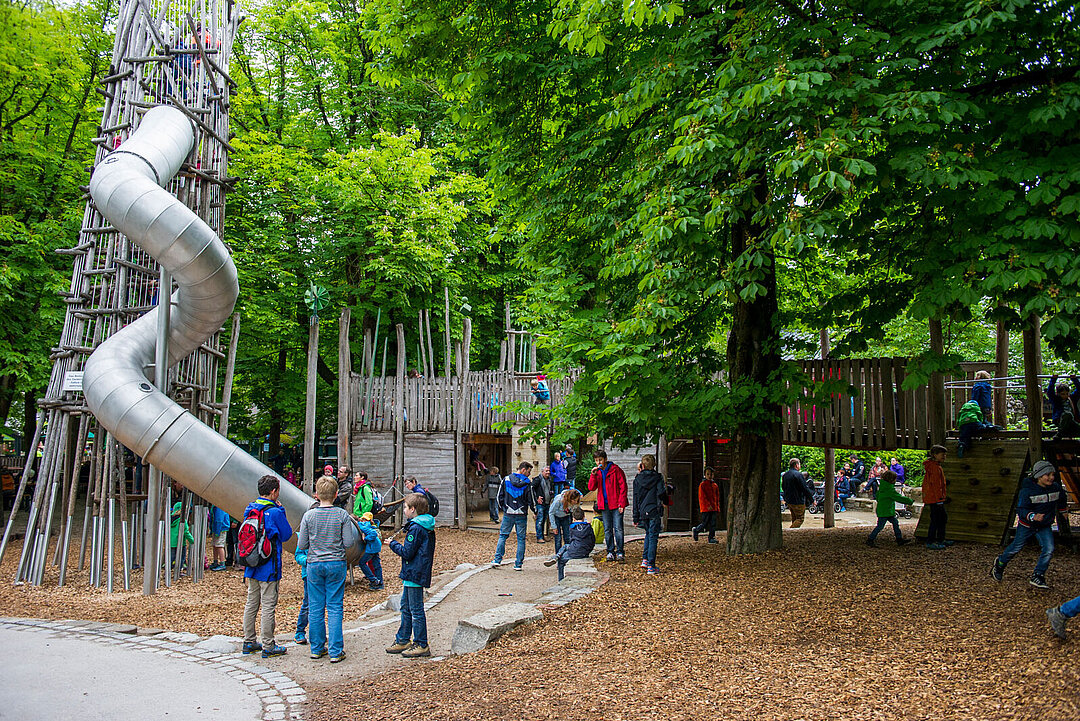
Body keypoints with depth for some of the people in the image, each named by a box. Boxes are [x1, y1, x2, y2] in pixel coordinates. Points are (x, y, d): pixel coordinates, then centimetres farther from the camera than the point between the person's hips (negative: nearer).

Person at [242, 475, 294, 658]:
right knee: (268, 606, -1)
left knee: (251, 604, 15)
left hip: (252, 566, 7)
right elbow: (286, 534, -6)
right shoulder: (275, 512, -17)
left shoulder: (249, 510, 6)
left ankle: (249, 642, 23)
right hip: (269, 567, -7)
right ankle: (268, 646, 4)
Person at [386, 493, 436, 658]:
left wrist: (393, 544, -6)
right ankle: (402, 641, 27)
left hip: (415, 574, -10)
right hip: (412, 574, 10)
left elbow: (407, 552, -20)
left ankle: (421, 645, 5)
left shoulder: (416, 528, -20)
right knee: (406, 607, 18)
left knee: (416, 610, -2)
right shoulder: (427, 527, 11)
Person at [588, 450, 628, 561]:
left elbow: (623, 487, -6)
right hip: (604, 505, 5)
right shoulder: (597, 472, 11)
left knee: (618, 528, -8)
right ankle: (610, 552, 13)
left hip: (616, 504, -5)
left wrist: (622, 503, -12)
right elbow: (591, 488, 4)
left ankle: (620, 552, -4)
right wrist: (593, 475, -10)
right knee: (607, 530, 7)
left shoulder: (615, 470, -5)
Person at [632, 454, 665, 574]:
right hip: (654, 512, -3)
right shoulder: (658, 477, -3)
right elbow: (661, 493, -14)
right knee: (653, 537, 0)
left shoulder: (637, 479, 5)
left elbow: (635, 499, 6)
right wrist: (662, 502, 10)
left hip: (642, 512, 3)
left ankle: (645, 560, 14)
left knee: (648, 534, 24)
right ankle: (651, 566, -3)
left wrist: (636, 517, 10)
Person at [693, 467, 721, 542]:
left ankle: (712, 538, 8)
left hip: (714, 508, 5)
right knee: (705, 524, -3)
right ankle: (695, 530, 22)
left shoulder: (715, 485, 13)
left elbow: (717, 497, 18)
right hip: (705, 508, -5)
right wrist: (708, 505, -21)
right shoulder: (702, 485, -5)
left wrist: (718, 508, 13)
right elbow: (702, 497, -12)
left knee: (713, 524, 3)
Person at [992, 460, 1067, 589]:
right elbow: (1021, 510, -27)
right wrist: (1033, 516, -45)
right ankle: (1000, 564, 38)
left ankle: (1037, 577, -1)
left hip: (1045, 526, 3)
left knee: (1049, 549, -14)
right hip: (1026, 525, -3)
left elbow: (1062, 500, 14)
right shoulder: (1027, 491, -25)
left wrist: (1063, 509, 31)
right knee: (1015, 548, 11)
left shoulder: (1056, 487, -10)